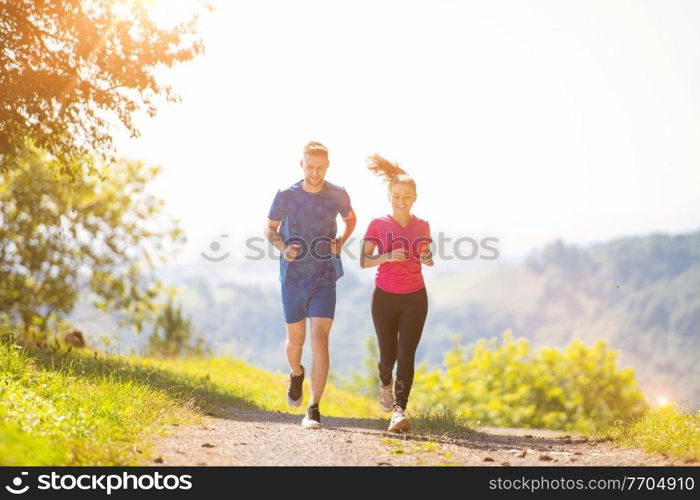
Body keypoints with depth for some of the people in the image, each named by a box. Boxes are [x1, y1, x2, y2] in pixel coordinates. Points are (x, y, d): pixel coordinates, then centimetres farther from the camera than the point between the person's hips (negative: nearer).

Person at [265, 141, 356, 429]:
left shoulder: (338, 195, -3)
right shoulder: (286, 196, -6)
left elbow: (351, 219, 18)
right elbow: (270, 227, 9)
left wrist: (341, 242, -2)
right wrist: (282, 247, -12)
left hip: (325, 279, -1)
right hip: (292, 278, 1)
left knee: (319, 340, -14)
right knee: (295, 341, 13)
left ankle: (314, 410, -14)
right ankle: (296, 376, 48)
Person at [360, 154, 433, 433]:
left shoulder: (422, 226, 5)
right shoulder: (378, 224, -3)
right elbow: (364, 261, -7)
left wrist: (427, 259, -7)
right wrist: (387, 256, -24)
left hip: (415, 298, 1)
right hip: (385, 297, -1)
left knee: (406, 354, -10)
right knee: (388, 354, 7)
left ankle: (400, 410, -16)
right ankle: (385, 384, 42)